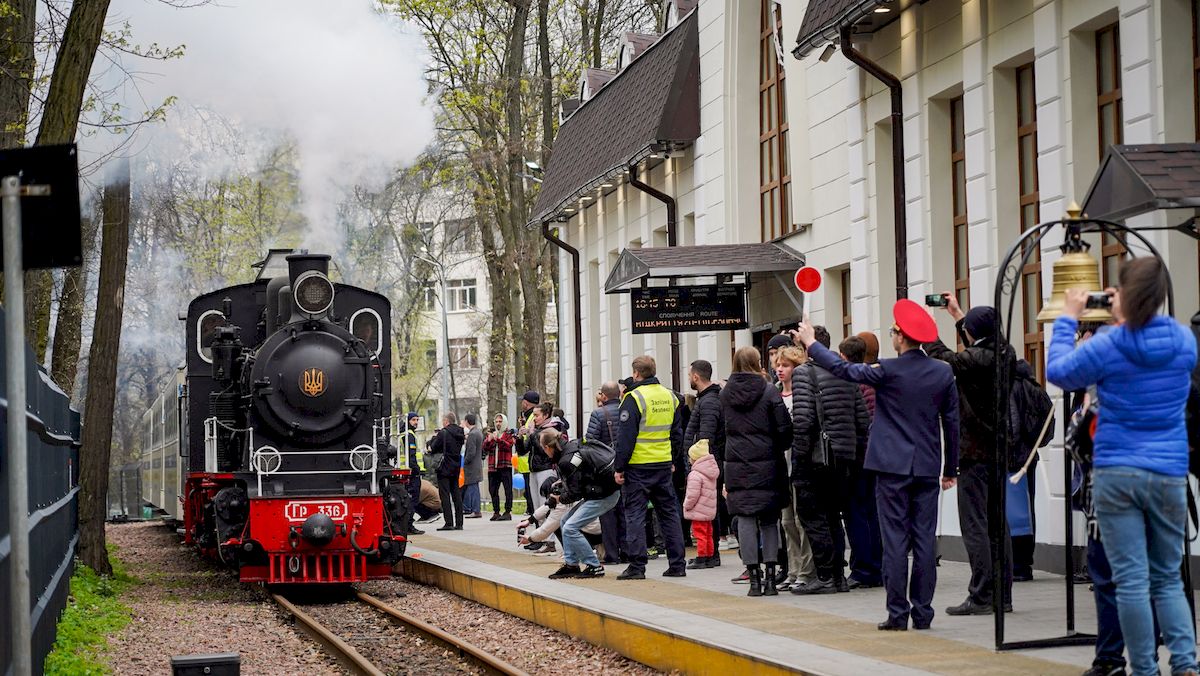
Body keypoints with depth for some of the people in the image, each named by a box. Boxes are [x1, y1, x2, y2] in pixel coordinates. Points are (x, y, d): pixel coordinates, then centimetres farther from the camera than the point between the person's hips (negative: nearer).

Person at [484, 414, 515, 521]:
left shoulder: (509, 433, 4)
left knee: (508, 489, -7)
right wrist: (489, 440, -9)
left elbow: (508, 445, -14)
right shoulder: (491, 433, 18)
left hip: (505, 465, -5)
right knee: (493, 490, 7)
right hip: (492, 467, 5)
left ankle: (508, 512, -6)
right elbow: (485, 448, 10)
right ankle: (496, 512, 14)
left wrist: (498, 439, -24)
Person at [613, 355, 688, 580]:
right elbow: (678, 434, 15)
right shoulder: (669, 397, 9)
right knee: (669, 513, 11)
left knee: (635, 513, 0)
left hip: (638, 467, -6)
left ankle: (636, 566, -4)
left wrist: (619, 468, -8)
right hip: (664, 465, 6)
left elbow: (625, 437, -13)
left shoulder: (633, 398, -12)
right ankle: (677, 564, 12)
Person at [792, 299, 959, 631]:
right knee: (925, 540, 5)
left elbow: (843, 369, 1)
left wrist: (811, 343, 16)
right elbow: (952, 423, 9)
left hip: (893, 467, -4)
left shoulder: (887, 370, -10)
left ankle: (898, 613, -2)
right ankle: (922, 612, 6)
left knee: (895, 541, -2)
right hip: (928, 467, 4)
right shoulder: (943, 373, 4)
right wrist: (950, 469, 17)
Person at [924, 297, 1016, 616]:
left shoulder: (977, 359, -18)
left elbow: (944, 358, -1)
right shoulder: (1005, 354, 5)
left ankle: (981, 597, -7)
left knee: (974, 525, -6)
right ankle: (1003, 595, 15)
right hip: (999, 451, 8)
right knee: (997, 523, 12)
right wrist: (957, 313, 36)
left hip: (975, 453, -8)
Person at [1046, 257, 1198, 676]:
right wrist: (1129, 319, 21)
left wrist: (1068, 319, 17)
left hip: (1116, 474, -3)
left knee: (1131, 579, 0)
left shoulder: (1107, 346, -9)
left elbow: (1058, 371, 8)